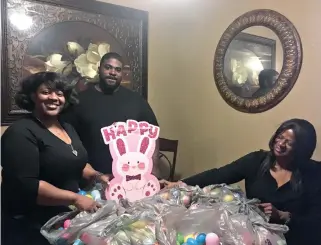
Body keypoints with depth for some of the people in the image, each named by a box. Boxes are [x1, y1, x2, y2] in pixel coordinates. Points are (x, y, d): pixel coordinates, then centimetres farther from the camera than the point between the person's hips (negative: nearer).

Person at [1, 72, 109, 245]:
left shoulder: (68, 128, 7)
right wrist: (74, 198, -27)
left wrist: (96, 176, -1)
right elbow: (26, 185, -25)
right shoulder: (21, 133, -17)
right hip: (30, 226, -7)